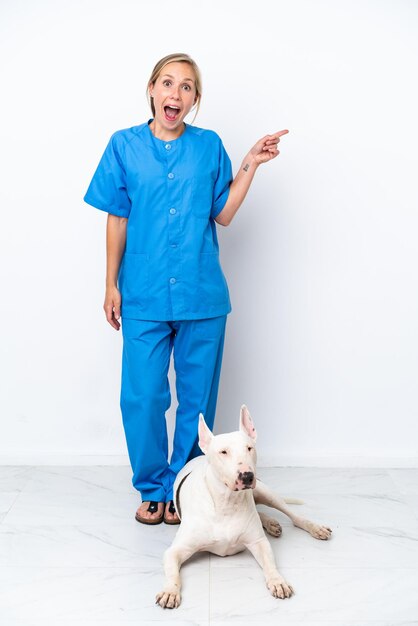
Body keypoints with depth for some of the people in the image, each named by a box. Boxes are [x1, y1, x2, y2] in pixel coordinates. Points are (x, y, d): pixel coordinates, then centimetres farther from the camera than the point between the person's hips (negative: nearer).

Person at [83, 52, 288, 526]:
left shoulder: (209, 146, 5)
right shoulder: (125, 145, 3)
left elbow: (223, 215, 4)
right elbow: (117, 219, 5)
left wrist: (250, 165, -3)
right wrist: (112, 285, 4)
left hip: (202, 294, 1)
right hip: (144, 295, -1)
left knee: (196, 398, 9)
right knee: (141, 397, 2)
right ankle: (152, 488, 24)